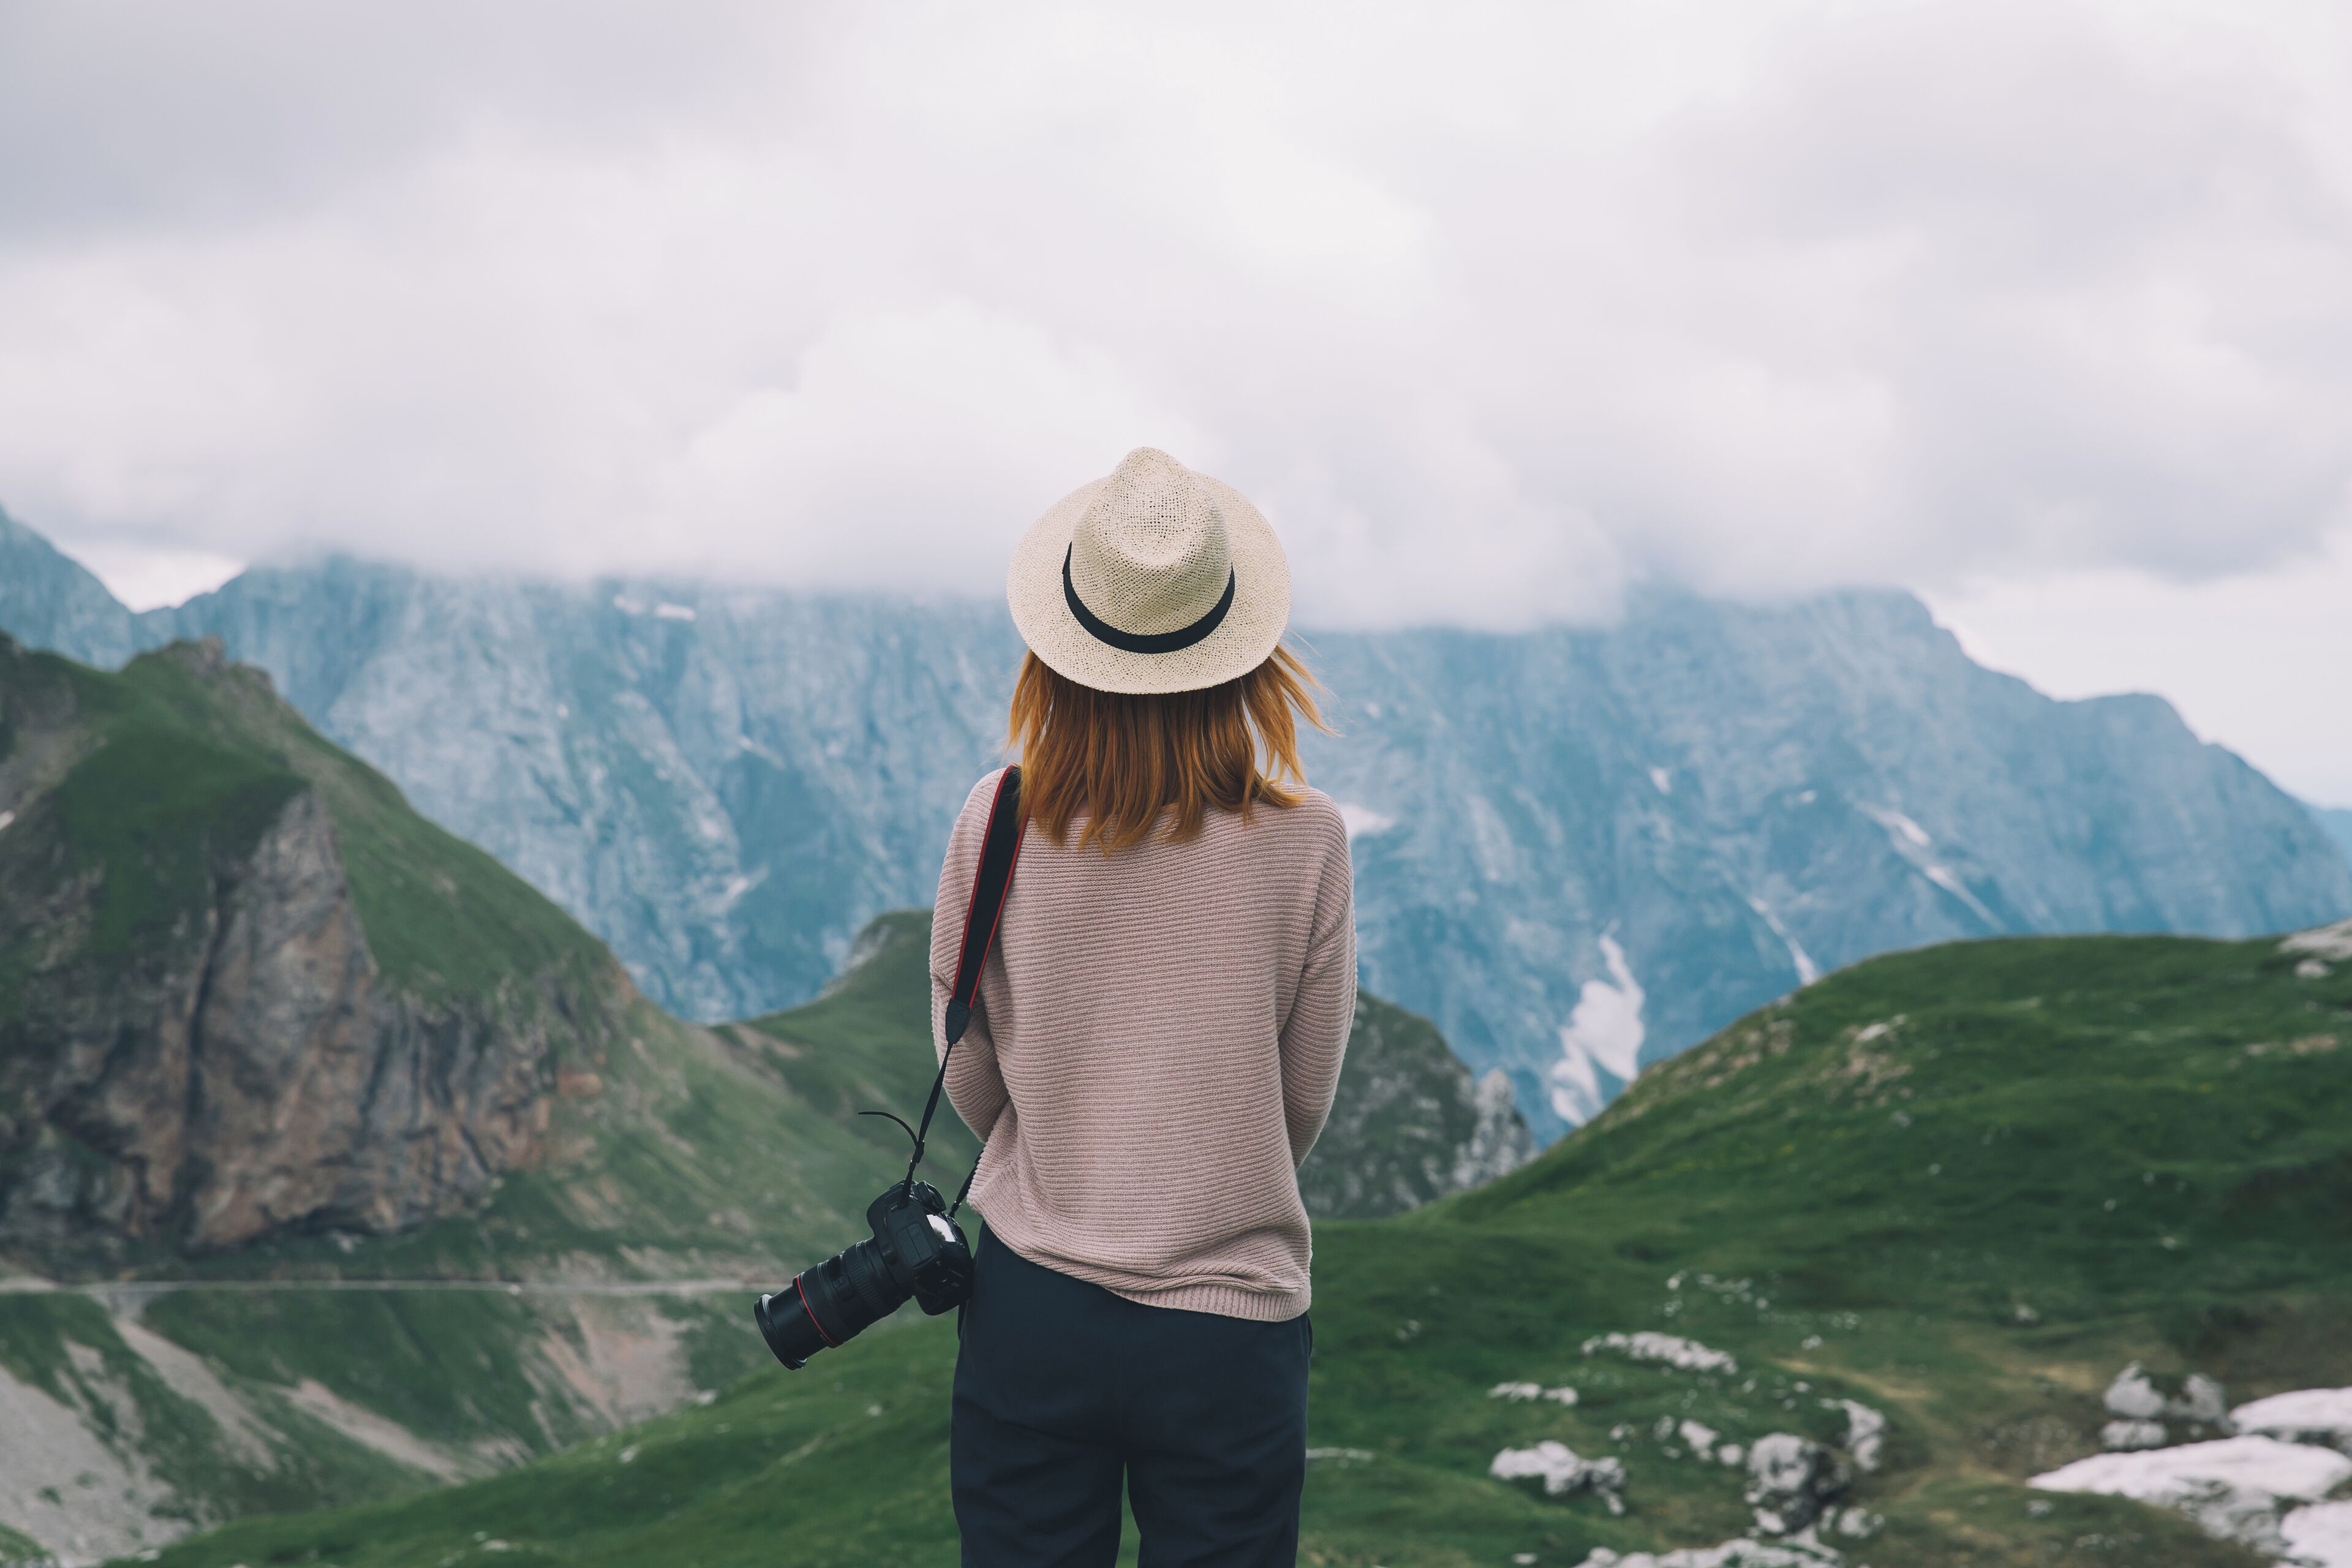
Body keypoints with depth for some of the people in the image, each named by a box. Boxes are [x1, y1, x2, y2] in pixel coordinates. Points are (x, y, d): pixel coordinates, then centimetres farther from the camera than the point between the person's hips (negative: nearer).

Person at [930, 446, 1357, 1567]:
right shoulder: (1304, 839, -11)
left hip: (1031, 1305, 1)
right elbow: (1305, 1103, 1)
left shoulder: (998, 826, -8)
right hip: (1230, 1322, -1)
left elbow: (969, 1087, 4)